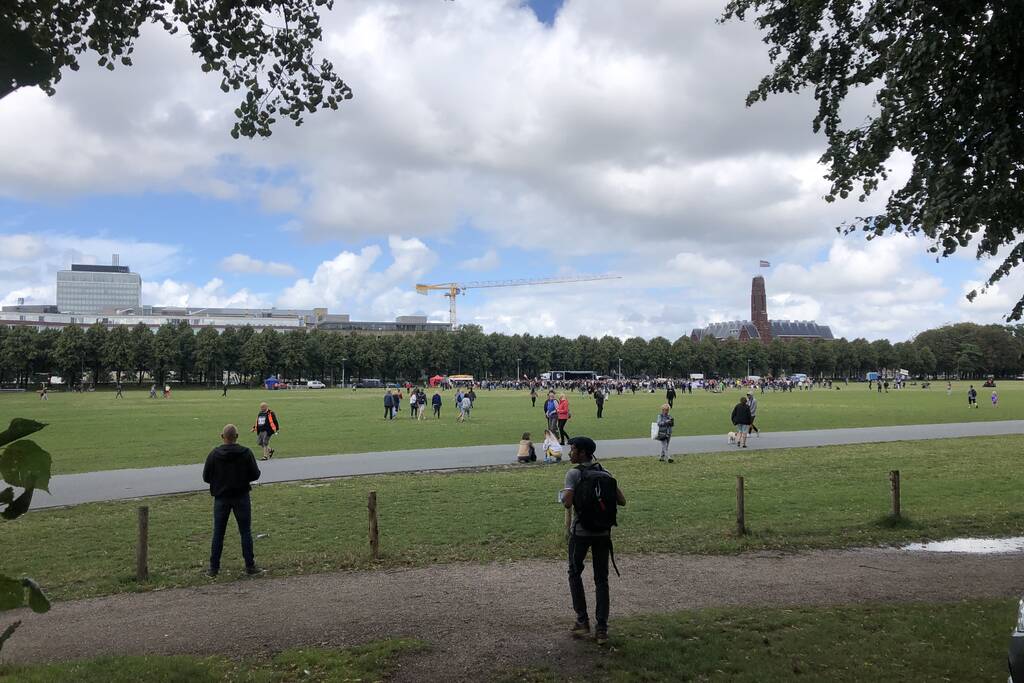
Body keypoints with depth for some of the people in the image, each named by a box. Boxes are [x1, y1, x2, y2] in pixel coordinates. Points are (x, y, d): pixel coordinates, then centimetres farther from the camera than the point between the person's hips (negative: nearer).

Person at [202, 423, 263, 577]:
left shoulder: (214, 454, -8)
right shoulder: (246, 453, -10)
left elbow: (206, 477, -4)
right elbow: (255, 474, -8)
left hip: (221, 498, 1)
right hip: (241, 497, -1)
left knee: (218, 533, 9)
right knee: (245, 532, 7)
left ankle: (213, 568, 12)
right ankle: (250, 566, 9)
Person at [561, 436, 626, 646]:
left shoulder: (574, 474, -12)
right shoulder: (605, 473, 3)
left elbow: (567, 503, -22)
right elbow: (621, 501, 2)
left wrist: (564, 495, -1)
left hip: (580, 532, -4)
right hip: (602, 532, 4)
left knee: (575, 574, 17)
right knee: (601, 579, 9)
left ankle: (582, 622, 15)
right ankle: (602, 628, 6)